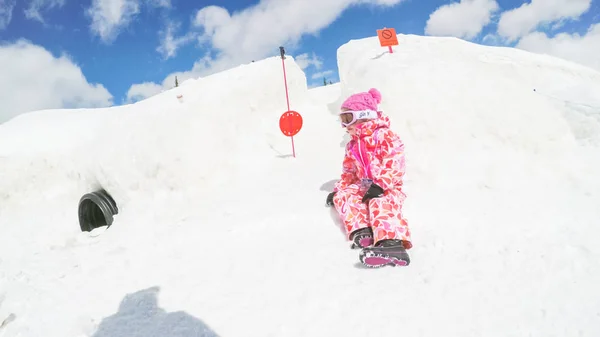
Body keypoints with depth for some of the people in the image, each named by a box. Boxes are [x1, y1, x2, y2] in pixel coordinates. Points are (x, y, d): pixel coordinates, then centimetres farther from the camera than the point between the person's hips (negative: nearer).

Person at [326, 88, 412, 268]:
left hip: (385, 187, -8)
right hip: (363, 186, 8)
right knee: (343, 196, -16)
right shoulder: (353, 145, 17)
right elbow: (349, 171, 26)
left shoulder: (384, 136, -9)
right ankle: (361, 230, -34)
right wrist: (338, 189, 17)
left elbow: (394, 165, -20)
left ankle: (393, 243, -58)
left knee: (380, 204, -37)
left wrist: (380, 185, -29)